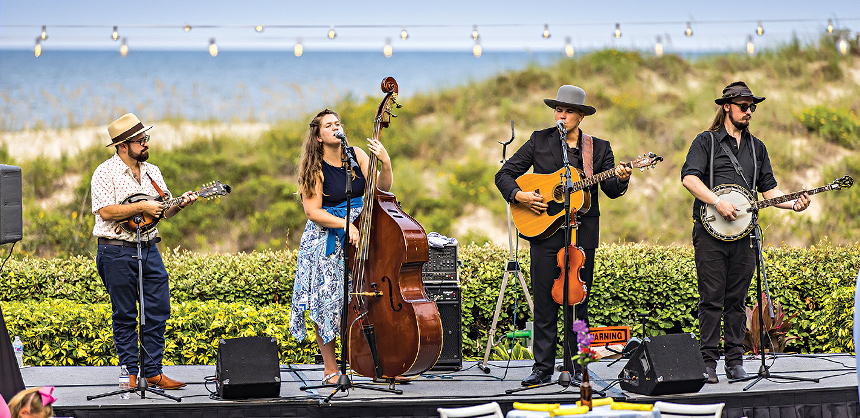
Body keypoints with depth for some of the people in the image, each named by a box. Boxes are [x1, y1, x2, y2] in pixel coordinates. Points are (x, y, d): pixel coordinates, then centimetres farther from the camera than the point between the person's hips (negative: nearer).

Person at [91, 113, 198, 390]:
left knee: (159, 310, 3)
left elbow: (164, 210, 14)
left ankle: (153, 372, 10)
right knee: (125, 316, 1)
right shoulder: (106, 173, -8)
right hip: (117, 252, -6)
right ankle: (130, 373, 9)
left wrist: (180, 203, -6)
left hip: (149, 248, 6)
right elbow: (106, 212, -19)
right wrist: (142, 207, -19)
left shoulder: (152, 172, 13)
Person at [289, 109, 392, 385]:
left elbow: (382, 188, -2)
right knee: (327, 301, -7)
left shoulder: (356, 156, 4)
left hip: (360, 235, 3)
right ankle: (330, 370, 3)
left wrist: (385, 163, -20)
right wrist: (344, 224, -22)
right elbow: (313, 211, -11)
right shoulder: (314, 168, -6)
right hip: (327, 241, -3)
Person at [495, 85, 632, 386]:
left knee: (578, 301, 3)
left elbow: (610, 190, 0)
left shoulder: (599, 148, 10)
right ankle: (542, 368, 3)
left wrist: (620, 179, -21)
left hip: (583, 231, 1)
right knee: (545, 301, -2)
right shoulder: (540, 141, 8)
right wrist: (519, 195, -10)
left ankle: (575, 367, 9)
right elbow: (504, 175, 8)